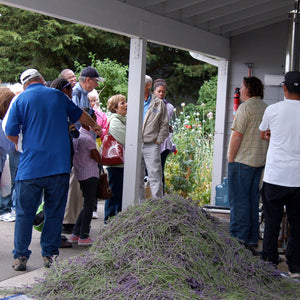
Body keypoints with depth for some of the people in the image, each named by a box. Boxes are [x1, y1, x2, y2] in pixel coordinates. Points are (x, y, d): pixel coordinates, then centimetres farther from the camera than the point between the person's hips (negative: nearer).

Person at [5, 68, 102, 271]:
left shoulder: (21, 100, 1)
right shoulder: (57, 95, 10)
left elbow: (11, 133, -5)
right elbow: (79, 115, 26)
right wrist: (95, 126, 45)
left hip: (31, 166, -2)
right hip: (60, 165, 2)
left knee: (24, 213, 6)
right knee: (55, 212, 10)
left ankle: (21, 257, 7)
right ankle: (50, 254, 14)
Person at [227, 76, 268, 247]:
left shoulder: (246, 107, -12)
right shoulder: (266, 108, 10)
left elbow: (237, 136, -15)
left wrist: (231, 158, -7)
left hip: (242, 161, -7)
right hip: (260, 162, 7)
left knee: (239, 200, -1)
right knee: (253, 199, 12)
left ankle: (240, 238, 1)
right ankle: (253, 238, 17)